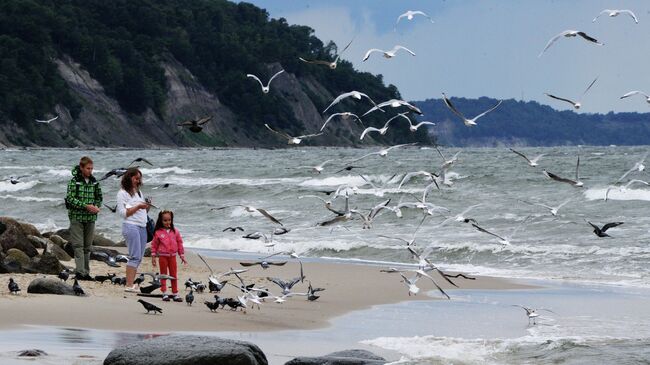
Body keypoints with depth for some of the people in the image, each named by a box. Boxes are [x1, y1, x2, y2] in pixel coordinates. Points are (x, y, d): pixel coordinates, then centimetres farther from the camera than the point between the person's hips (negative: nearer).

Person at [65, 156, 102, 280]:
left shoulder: (94, 181, 8)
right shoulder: (74, 181, -8)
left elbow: (99, 197, 17)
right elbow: (70, 199, -14)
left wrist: (96, 206, -5)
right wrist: (86, 206, -21)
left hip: (90, 218, 5)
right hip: (77, 217, -5)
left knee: (87, 246, 9)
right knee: (78, 245, -8)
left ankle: (86, 272, 14)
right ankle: (79, 271, -13)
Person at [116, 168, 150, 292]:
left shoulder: (138, 192, 21)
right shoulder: (123, 193, -2)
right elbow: (122, 212, -9)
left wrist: (146, 206, 5)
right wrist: (138, 207, -15)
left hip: (142, 227, 8)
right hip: (131, 226, -8)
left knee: (139, 257, 2)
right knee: (135, 256, -14)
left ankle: (131, 283, 2)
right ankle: (129, 286, -16)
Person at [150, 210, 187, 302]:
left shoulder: (175, 231, 3)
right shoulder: (158, 232, -3)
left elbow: (180, 244, 8)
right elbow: (154, 245, 1)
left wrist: (182, 256, 7)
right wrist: (153, 257, -2)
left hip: (172, 256, 2)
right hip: (162, 256, -2)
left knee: (174, 275, 6)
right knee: (163, 275, 5)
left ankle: (175, 294, 12)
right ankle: (164, 293, 8)